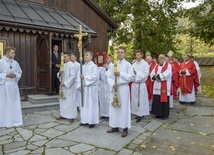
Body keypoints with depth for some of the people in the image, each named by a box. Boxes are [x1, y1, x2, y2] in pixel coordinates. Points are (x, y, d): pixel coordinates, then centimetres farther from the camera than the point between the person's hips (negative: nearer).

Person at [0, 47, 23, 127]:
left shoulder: (15, 62, 7)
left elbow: (20, 72, 13)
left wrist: (15, 75, -6)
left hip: (13, 85, 5)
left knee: (14, 103, 8)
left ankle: (15, 120, 19)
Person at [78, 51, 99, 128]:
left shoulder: (94, 66, -6)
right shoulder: (83, 66, 12)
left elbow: (94, 77, -16)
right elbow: (80, 76, 8)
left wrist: (84, 77, -15)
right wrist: (79, 85, -3)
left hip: (91, 88, -6)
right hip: (83, 87, 6)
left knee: (91, 104, -1)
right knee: (84, 104, 10)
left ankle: (92, 121, 7)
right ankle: (85, 120, 20)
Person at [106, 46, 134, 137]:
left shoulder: (128, 64, -1)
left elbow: (131, 76, -8)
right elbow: (109, 76, 4)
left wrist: (120, 74, -15)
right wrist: (112, 84, -12)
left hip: (123, 88, -4)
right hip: (114, 88, 4)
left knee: (124, 107, -1)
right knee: (113, 107, 8)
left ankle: (125, 128, 7)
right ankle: (115, 126, 21)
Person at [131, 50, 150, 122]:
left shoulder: (145, 64, -5)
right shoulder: (134, 64, 11)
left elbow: (145, 75, -12)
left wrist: (136, 73, -18)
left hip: (141, 84, -6)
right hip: (134, 84, 6)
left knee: (141, 100, -1)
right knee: (134, 99, 9)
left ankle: (140, 115, 8)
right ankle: (137, 113, 22)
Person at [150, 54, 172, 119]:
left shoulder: (168, 65, -2)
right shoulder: (156, 66, 17)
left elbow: (166, 74, -17)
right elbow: (152, 74, 7)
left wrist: (157, 75, -12)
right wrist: (156, 77, -13)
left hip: (164, 87, -6)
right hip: (157, 87, 6)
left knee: (164, 100, -3)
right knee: (157, 100, 6)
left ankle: (165, 114, 8)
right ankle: (158, 113, 17)